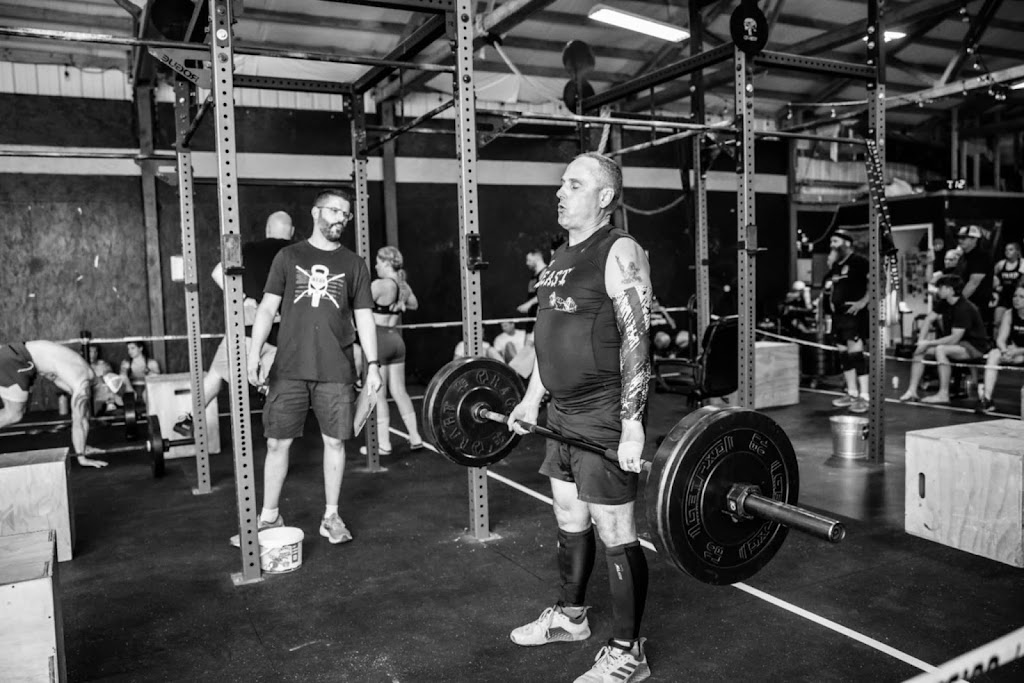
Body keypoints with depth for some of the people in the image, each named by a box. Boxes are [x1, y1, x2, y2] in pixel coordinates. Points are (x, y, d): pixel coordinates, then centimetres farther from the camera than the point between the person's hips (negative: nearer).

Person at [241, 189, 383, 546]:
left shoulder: (353, 264, 9)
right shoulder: (289, 256, 7)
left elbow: (364, 317, 8)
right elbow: (267, 308, 4)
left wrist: (373, 363, -1)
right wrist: (254, 354, -7)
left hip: (336, 371, 1)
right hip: (289, 369, 0)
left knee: (334, 441, 5)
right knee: (277, 442, 4)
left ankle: (331, 516, 20)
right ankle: (269, 516, 20)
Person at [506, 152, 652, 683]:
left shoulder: (620, 253, -12)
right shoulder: (562, 257, 14)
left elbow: (635, 341, -18)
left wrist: (632, 425, -23)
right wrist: (531, 399, 19)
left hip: (606, 420, -8)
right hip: (563, 415, 8)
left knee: (614, 534, 1)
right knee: (569, 520, 20)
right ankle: (569, 615, 39)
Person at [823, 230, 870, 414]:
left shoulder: (858, 262, -10)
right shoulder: (835, 265, 15)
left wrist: (862, 302, -21)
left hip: (854, 314, -9)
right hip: (838, 314, 9)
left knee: (856, 353, -12)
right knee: (844, 354, 11)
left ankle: (864, 396, -10)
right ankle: (852, 393, 19)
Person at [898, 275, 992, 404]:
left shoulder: (964, 308, -24)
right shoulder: (944, 303, 2)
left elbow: (955, 338, -28)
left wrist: (929, 343, -22)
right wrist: (922, 341, -3)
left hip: (975, 346, -9)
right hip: (958, 343, 9)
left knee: (940, 350, -34)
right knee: (919, 351, -5)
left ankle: (943, 394, -29)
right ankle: (912, 391, -10)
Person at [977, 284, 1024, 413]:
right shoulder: (1009, 314, 0)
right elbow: (1000, 339, -7)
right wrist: (1005, 351, -27)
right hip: (1012, 353, 4)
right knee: (993, 354, -24)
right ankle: (986, 399, -33)